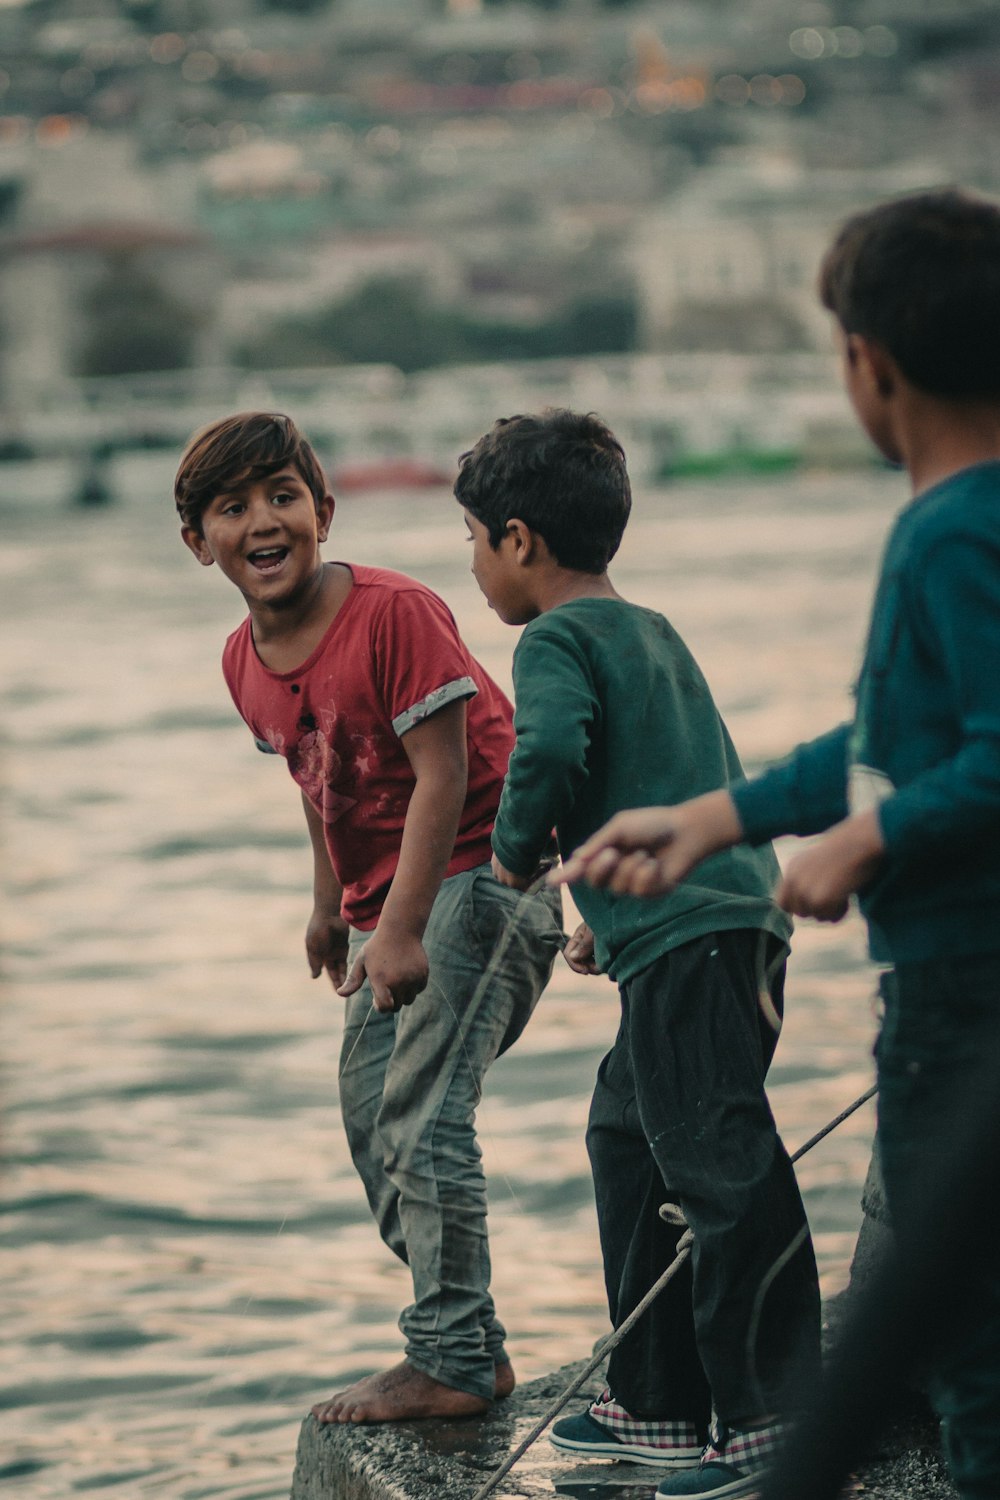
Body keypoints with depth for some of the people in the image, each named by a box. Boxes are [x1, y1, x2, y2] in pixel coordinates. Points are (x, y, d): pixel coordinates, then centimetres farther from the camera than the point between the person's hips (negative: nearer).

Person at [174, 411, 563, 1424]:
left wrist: (400, 928, -26)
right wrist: (331, 906, 25)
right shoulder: (246, 664, 3)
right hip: (386, 899, 9)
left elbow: (441, 774, -22)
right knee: (368, 1114, 13)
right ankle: (465, 1345, 23)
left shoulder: (394, 612, -20)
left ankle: (452, 1362, -10)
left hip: (480, 873, -9)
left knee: (421, 1112, -16)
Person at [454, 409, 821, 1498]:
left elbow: (551, 752, -24)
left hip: (686, 942, -10)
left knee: (722, 1171, -10)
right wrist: (611, 913, 32)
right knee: (628, 1140, 19)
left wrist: (517, 851, -6)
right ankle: (654, 1406, 24)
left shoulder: (557, 640, -5)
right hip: (734, 918, 10)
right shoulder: (654, 634, 23)